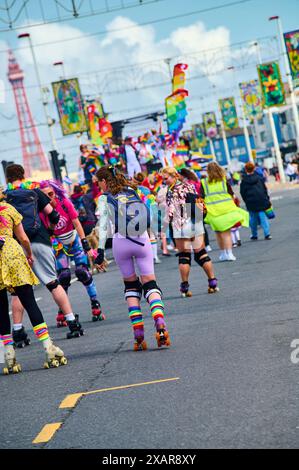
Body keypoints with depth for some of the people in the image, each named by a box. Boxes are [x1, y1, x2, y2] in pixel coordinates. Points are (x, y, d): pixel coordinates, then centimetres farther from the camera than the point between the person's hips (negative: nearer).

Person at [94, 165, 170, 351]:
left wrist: (101, 251, -7)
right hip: (142, 241, 2)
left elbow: (103, 225, -5)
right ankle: (160, 324, -25)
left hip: (121, 243, -2)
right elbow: (146, 214, 15)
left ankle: (139, 334, 4)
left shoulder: (105, 198, 2)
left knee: (131, 286, 12)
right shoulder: (132, 191, 14)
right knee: (150, 284, 0)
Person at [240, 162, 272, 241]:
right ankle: (267, 234, -6)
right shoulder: (259, 178, 5)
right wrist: (267, 199, 16)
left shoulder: (244, 181, -2)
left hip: (251, 202, -1)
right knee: (263, 217, 2)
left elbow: (243, 193, 0)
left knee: (253, 219, 9)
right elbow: (265, 189, 9)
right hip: (261, 201, 1)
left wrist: (246, 201, 9)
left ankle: (254, 235, 17)